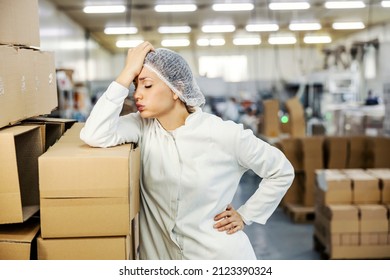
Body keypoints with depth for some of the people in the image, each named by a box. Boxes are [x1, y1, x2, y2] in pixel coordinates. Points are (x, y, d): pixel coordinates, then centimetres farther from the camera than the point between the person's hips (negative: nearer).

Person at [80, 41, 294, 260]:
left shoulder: (223, 134, -14)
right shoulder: (142, 127, -6)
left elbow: (283, 171, -2)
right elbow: (94, 136, -26)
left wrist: (245, 215, -4)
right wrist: (128, 73, -21)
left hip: (221, 255, -3)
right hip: (162, 254, 3)